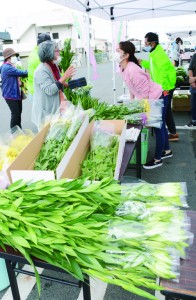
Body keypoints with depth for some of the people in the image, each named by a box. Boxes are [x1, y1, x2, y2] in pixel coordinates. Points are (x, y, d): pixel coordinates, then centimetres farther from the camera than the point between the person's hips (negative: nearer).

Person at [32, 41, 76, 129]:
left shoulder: (54, 66, 7)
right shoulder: (41, 71, -20)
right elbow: (49, 90, -28)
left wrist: (69, 85, 6)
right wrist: (64, 77, -27)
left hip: (55, 107, 9)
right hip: (45, 111, -9)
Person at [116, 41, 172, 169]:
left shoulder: (132, 70, -31)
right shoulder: (123, 68, -3)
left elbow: (144, 92, -26)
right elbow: (132, 86, 10)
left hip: (157, 98, -9)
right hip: (150, 99, 9)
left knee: (158, 127, 3)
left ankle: (157, 159, 16)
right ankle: (167, 150, 39)